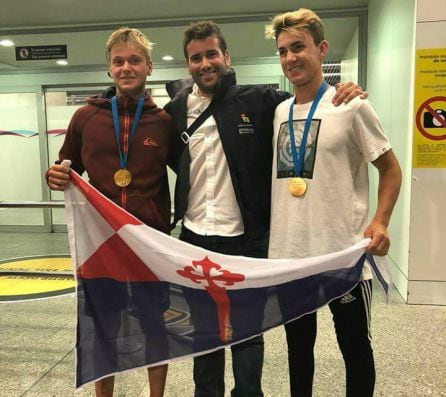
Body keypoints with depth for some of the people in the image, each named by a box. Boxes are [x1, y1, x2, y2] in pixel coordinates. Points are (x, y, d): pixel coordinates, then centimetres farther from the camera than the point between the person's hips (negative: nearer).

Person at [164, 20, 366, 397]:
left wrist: (345, 94, -16)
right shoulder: (175, 111, 4)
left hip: (247, 240, -3)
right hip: (195, 240, 3)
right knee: (203, 332, 18)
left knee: (247, 333, 14)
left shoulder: (259, 101, -5)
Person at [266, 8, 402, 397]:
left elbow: (390, 169, 0)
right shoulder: (278, 112, 8)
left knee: (356, 348, 13)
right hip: (288, 253, 5)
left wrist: (380, 221, -15)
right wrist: (267, 230, 8)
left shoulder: (351, 106, -6)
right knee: (298, 346, 20)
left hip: (343, 253, -4)